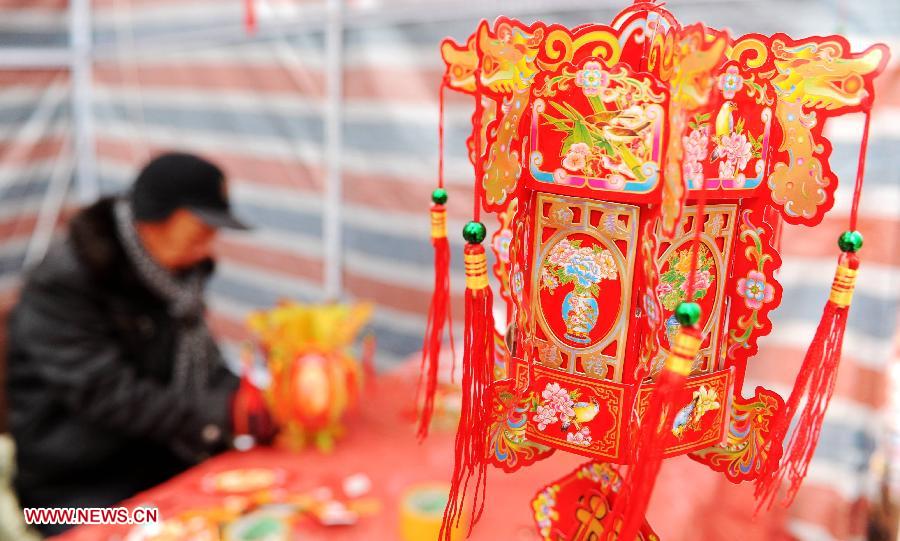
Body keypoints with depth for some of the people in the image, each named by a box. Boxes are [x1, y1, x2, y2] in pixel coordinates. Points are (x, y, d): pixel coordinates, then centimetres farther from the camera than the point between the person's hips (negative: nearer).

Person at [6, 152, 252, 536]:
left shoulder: (179, 271, 3)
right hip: (80, 486, -6)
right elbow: (106, 396, -23)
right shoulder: (64, 284, -17)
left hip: (165, 463, 6)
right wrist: (224, 413, -25)